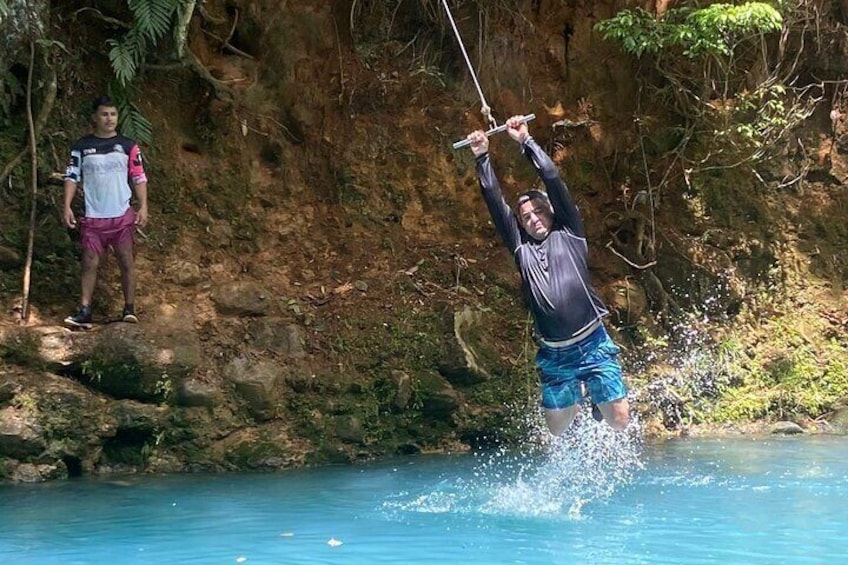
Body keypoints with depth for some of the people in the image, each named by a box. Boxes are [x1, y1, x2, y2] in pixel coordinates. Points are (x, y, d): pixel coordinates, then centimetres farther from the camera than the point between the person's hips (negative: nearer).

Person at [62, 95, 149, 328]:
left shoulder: (128, 146, 5)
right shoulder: (82, 146, 4)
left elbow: (139, 177, 5)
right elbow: (72, 177, 3)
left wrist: (143, 207, -5)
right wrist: (67, 206, -7)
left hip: (122, 214, 0)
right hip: (93, 216, 0)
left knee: (126, 261, 1)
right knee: (90, 263, 1)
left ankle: (129, 309, 7)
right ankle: (84, 312, 1)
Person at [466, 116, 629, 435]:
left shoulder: (569, 235, 5)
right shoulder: (522, 249, 10)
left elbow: (554, 181, -3)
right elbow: (495, 204, 6)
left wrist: (526, 142, -3)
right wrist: (482, 159, 2)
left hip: (593, 345, -3)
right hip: (553, 355, 3)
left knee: (619, 421, -4)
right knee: (558, 429, 8)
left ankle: (596, 397, 31)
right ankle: (576, 400, 41)